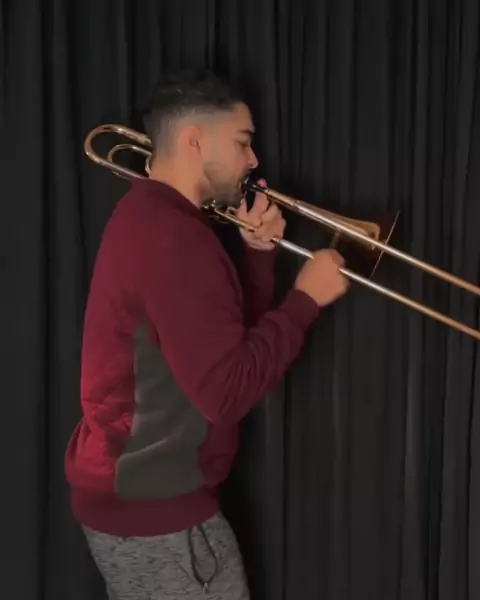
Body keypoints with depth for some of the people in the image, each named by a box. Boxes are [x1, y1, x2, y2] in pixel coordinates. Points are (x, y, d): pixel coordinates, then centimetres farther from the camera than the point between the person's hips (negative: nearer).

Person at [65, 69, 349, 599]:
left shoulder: (149, 218, 10)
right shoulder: (172, 237, -23)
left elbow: (235, 334, 13)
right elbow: (227, 391, -27)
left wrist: (258, 253, 0)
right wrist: (305, 299, -19)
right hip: (157, 513, -10)